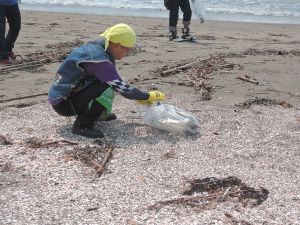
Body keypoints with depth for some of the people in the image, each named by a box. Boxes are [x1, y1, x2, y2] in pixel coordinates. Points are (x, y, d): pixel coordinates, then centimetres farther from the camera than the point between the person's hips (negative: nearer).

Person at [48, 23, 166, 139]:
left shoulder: (95, 47, 1)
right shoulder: (99, 60, -28)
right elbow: (123, 89, -23)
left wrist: (140, 97, 13)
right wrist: (149, 96, -9)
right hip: (62, 102, -9)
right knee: (108, 88, -25)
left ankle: (99, 113, 16)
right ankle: (82, 125, -14)